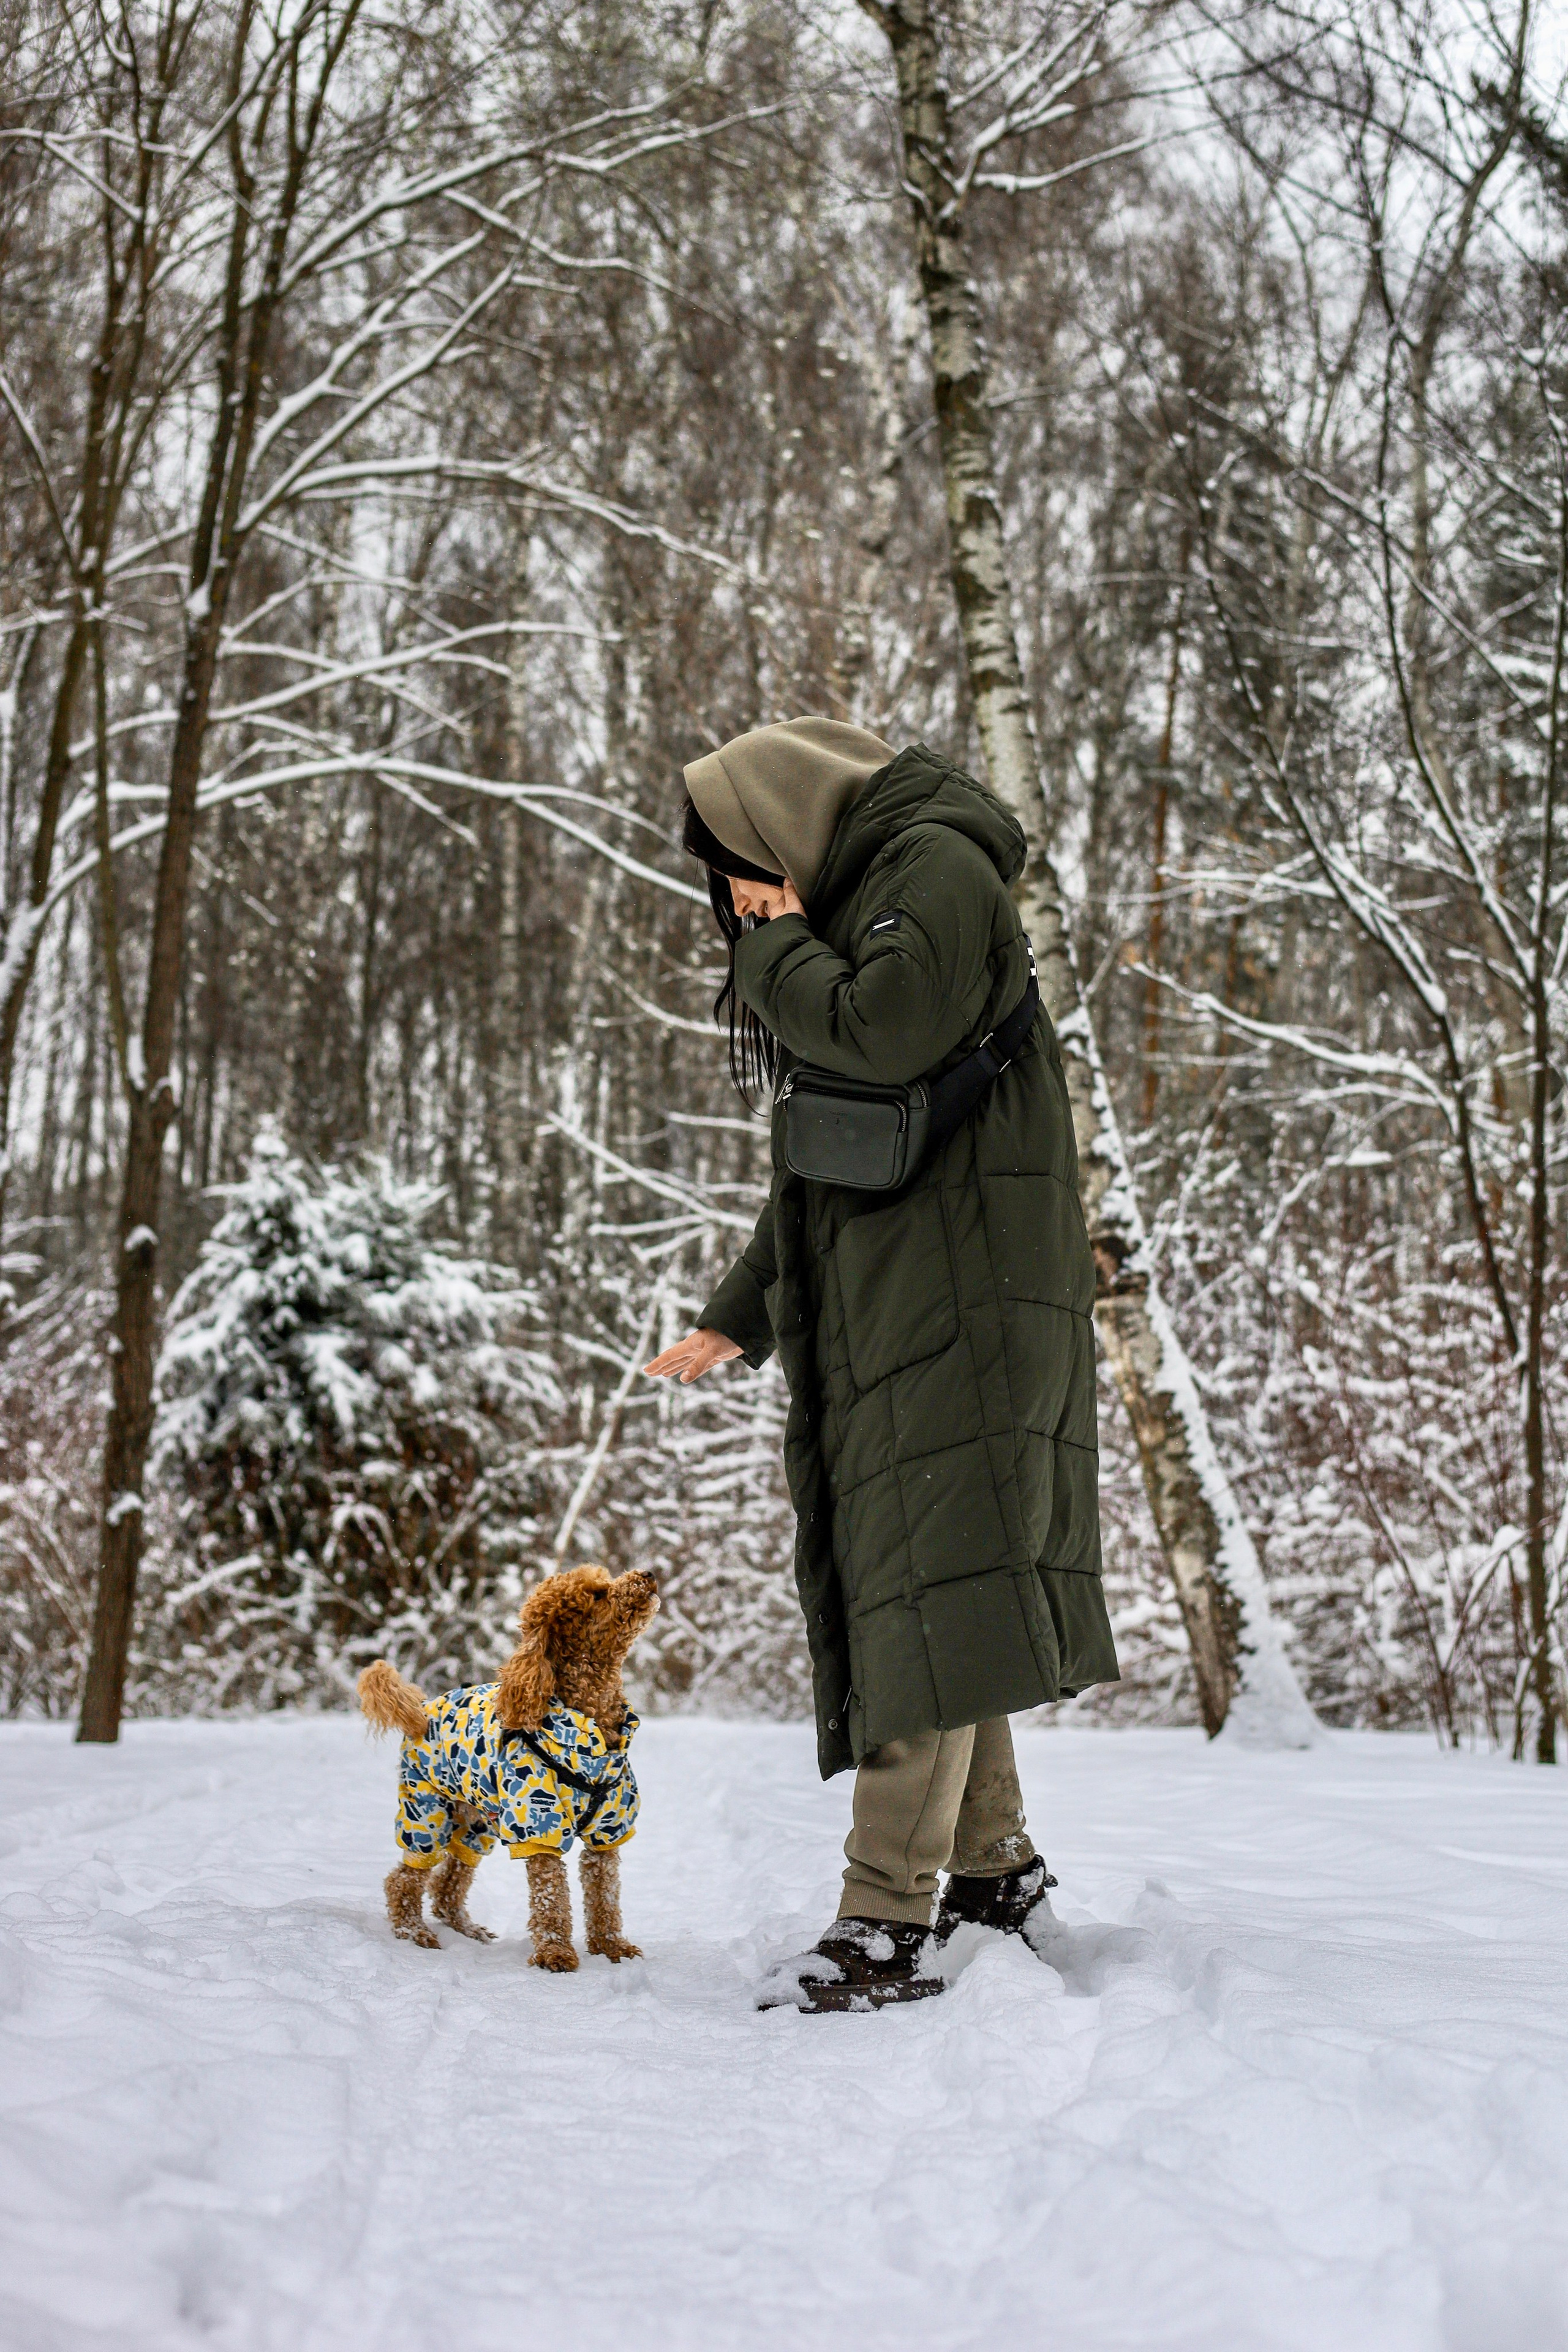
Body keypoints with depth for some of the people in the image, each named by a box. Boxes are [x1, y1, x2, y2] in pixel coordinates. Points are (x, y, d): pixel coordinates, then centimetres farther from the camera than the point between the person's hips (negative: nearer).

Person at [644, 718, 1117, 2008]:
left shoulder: (937, 864, -2)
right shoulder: (856, 904, 25)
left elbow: (885, 1031, -22)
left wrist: (775, 947, -4)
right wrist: (738, 1319, 25)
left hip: (961, 1295, -9)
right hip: (880, 1307, 9)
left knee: (925, 1581, -13)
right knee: (907, 1584, 8)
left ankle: (889, 1920, -14)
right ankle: (993, 1866, 15)